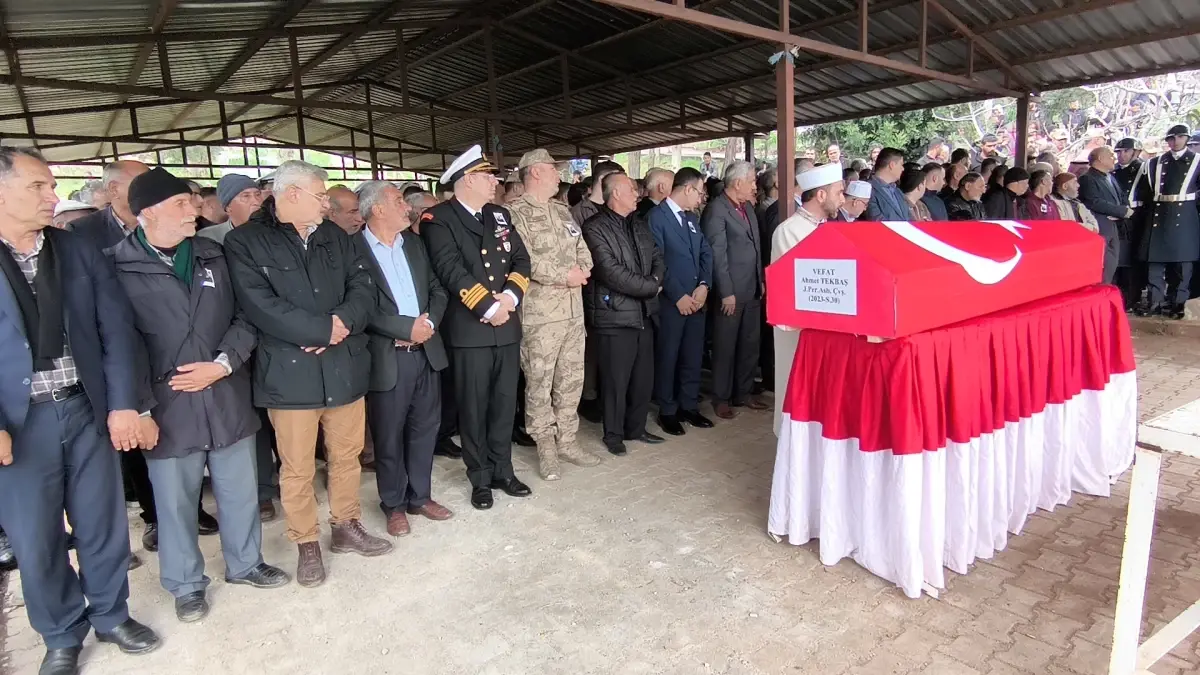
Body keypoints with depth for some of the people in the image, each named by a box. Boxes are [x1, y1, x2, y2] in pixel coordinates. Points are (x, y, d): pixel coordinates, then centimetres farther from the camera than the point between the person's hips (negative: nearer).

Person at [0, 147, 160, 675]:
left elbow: (116, 329, 2)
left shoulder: (81, 254, 5)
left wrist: (124, 405, -6)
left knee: (102, 522, 13)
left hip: (86, 410, 2)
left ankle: (111, 615, 34)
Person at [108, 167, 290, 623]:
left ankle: (244, 563, 37)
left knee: (240, 490, 16)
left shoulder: (212, 255, 6)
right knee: (176, 502, 12)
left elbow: (243, 317, 5)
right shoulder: (117, 267, -7)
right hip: (167, 407, -3)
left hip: (228, 400, 4)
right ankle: (186, 584, 33)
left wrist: (223, 364, -9)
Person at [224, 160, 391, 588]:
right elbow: (261, 306, -17)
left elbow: (363, 287, 4)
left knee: (347, 455, 15)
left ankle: (347, 527, 34)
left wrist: (344, 321, -16)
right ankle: (306, 545, 25)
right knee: (297, 468, 7)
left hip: (345, 367, 5)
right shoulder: (245, 242, -5)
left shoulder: (333, 236, 11)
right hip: (289, 372, -5)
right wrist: (325, 329, -16)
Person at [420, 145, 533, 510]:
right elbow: (451, 270, -18)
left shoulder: (500, 215, 13)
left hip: (507, 326, 6)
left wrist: (510, 296, -10)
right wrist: (488, 306, -19)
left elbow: (521, 260, 7)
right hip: (469, 329, -5)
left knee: (505, 403, 13)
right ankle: (480, 478, 21)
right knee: (473, 408, 6)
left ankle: (503, 470, 27)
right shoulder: (438, 219, -7)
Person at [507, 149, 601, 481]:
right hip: (540, 312, -7)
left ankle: (566, 440, 26)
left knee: (572, 378, 13)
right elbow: (524, 260, -19)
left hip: (574, 308, 7)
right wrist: (565, 275, -17)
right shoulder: (515, 213, -8)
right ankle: (546, 447, 17)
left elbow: (582, 247, 13)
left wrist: (582, 270, -8)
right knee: (539, 382, 3)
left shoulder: (562, 211, 16)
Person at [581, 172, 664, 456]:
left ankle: (636, 427, 30)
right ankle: (613, 434, 19)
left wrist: (656, 280, -7)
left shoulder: (638, 224, 15)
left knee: (644, 376, 14)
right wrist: (650, 286, -12)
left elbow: (657, 257, 15)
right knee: (616, 379, 2)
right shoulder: (595, 228, -10)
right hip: (615, 314, -7)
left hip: (644, 312, 8)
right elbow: (612, 272, -19)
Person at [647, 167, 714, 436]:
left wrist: (704, 285, -3)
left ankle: (689, 406, 25)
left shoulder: (691, 217, 16)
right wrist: (678, 296, -15)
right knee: (668, 357, 4)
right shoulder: (657, 216, -9)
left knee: (693, 356, 12)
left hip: (696, 299, 7)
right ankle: (668, 411, 17)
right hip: (671, 302, -7)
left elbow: (706, 252, 13)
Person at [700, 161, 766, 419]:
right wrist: (726, 292, -17)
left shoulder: (748, 206, 13)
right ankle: (721, 398, 17)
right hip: (731, 291, -8)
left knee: (750, 344, 13)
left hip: (752, 289, 8)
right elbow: (717, 254, -16)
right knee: (725, 347, 4)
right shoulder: (716, 209, -12)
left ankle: (743, 393, 27)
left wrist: (761, 280, 13)